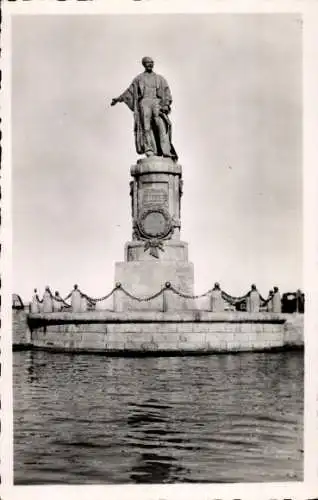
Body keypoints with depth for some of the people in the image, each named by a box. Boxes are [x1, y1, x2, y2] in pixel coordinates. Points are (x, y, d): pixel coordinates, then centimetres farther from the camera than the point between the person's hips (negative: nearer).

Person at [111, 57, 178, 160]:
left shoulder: (160, 78, 21)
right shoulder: (138, 78, 22)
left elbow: (167, 93, 12)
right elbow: (130, 91, 25)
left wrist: (166, 104, -5)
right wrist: (118, 99, 19)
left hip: (157, 103, 0)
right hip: (144, 102, 0)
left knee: (161, 125, -19)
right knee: (146, 127, -16)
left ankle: (166, 152, -30)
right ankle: (150, 152, -23)